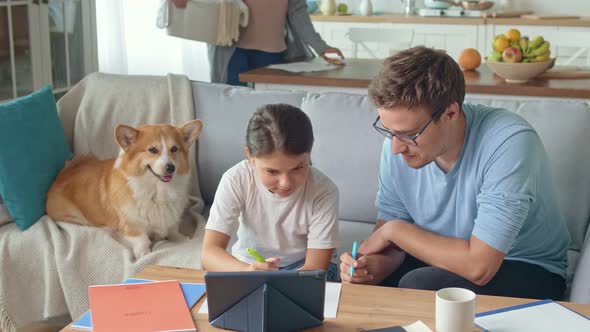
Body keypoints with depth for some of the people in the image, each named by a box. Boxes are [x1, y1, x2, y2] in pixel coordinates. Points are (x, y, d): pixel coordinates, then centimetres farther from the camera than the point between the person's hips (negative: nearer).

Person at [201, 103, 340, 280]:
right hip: (246, 265, 0)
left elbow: (316, 268, -21)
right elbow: (209, 251, -24)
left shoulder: (324, 191, -21)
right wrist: (247, 272, -45)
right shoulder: (236, 180, -20)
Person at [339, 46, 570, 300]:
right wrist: (377, 263, -26)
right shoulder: (399, 142, -11)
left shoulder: (510, 143, -30)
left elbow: (478, 265, -32)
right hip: (444, 260, 5)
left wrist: (395, 230, -21)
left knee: (419, 286, -29)